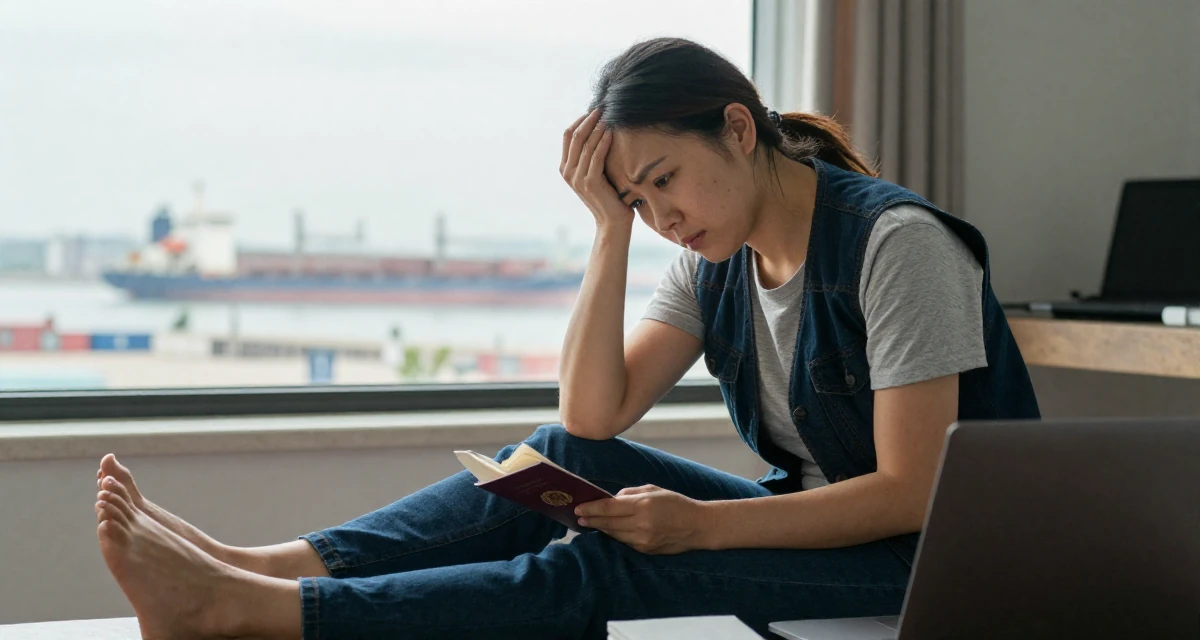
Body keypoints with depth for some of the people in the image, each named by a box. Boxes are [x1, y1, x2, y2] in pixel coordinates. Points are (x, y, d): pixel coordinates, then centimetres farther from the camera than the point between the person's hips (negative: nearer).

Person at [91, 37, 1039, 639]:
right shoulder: (719, 259, 5)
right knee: (562, 456, -9)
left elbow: (909, 493, -21)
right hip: (811, 518, 7)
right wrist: (613, 228, -11)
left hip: (937, 557, -7)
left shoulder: (896, 242, -18)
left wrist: (702, 523, -27)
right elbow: (595, 415, -3)